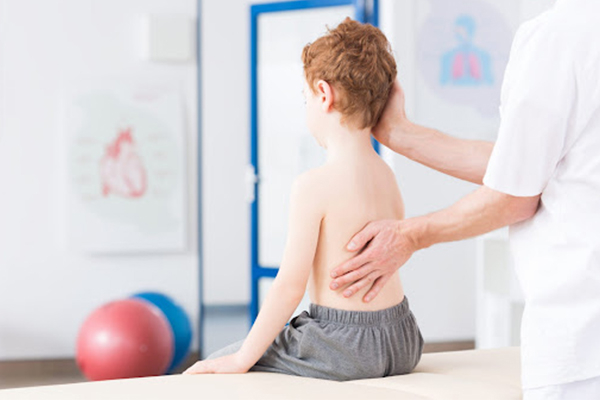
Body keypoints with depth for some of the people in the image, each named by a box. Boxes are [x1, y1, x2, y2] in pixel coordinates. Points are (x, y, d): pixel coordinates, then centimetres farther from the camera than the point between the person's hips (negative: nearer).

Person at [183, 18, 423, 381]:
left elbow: (290, 284, -19)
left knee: (214, 370, 8)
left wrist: (243, 359, -12)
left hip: (345, 348, -8)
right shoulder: (387, 176, 4)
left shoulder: (313, 185, -19)